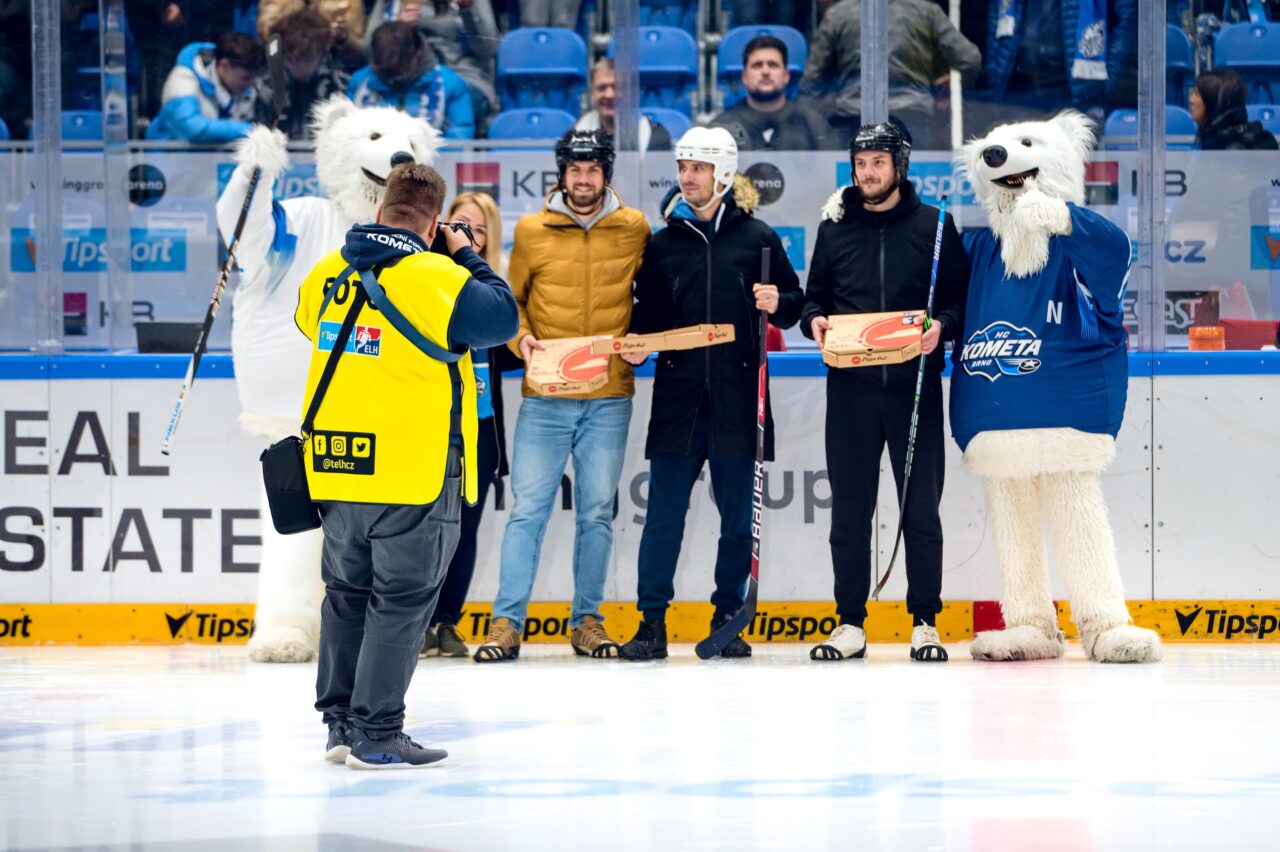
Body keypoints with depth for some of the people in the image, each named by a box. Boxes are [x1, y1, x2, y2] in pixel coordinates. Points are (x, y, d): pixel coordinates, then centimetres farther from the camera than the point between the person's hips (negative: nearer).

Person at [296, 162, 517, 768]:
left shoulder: (327, 274, 5)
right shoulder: (437, 279, -14)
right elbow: (501, 317, -5)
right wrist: (466, 258, 8)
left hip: (335, 466, 6)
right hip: (414, 471, -6)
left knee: (348, 592, 17)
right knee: (402, 600, 1)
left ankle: (340, 721, 22)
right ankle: (376, 735, 0)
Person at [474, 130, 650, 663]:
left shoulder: (634, 230, 3)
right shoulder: (532, 231, 1)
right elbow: (511, 299, 11)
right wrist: (521, 338, -7)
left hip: (609, 399, 1)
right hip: (545, 399, -1)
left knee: (596, 512, 5)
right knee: (528, 508, -4)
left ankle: (587, 620, 15)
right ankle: (506, 623, -1)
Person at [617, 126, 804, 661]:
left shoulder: (756, 238, 6)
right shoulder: (663, 243, 11)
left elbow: (793, 303, 10)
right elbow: (648, 312, 16)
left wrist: (778, 304, -12)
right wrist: (636, 341, -3)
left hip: (738, 399, -1)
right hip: (678, 396, 1)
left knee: (738, 516, 3)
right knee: (664, 512, -2)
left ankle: (727, 619, 13)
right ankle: (652, 622, 2)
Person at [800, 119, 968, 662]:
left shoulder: (934, 225, 4)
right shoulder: (835, 227, 11)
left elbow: (963, 298, 5)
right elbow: (814, 296, 17)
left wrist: (942, 326, -15)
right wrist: (814, 319, -4)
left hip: (915, 384, -2)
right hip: (851, 386, 2)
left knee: (921, 508, 0)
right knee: (849, 508, 3)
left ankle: (925, 623, 8)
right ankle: (850, 624, 9)